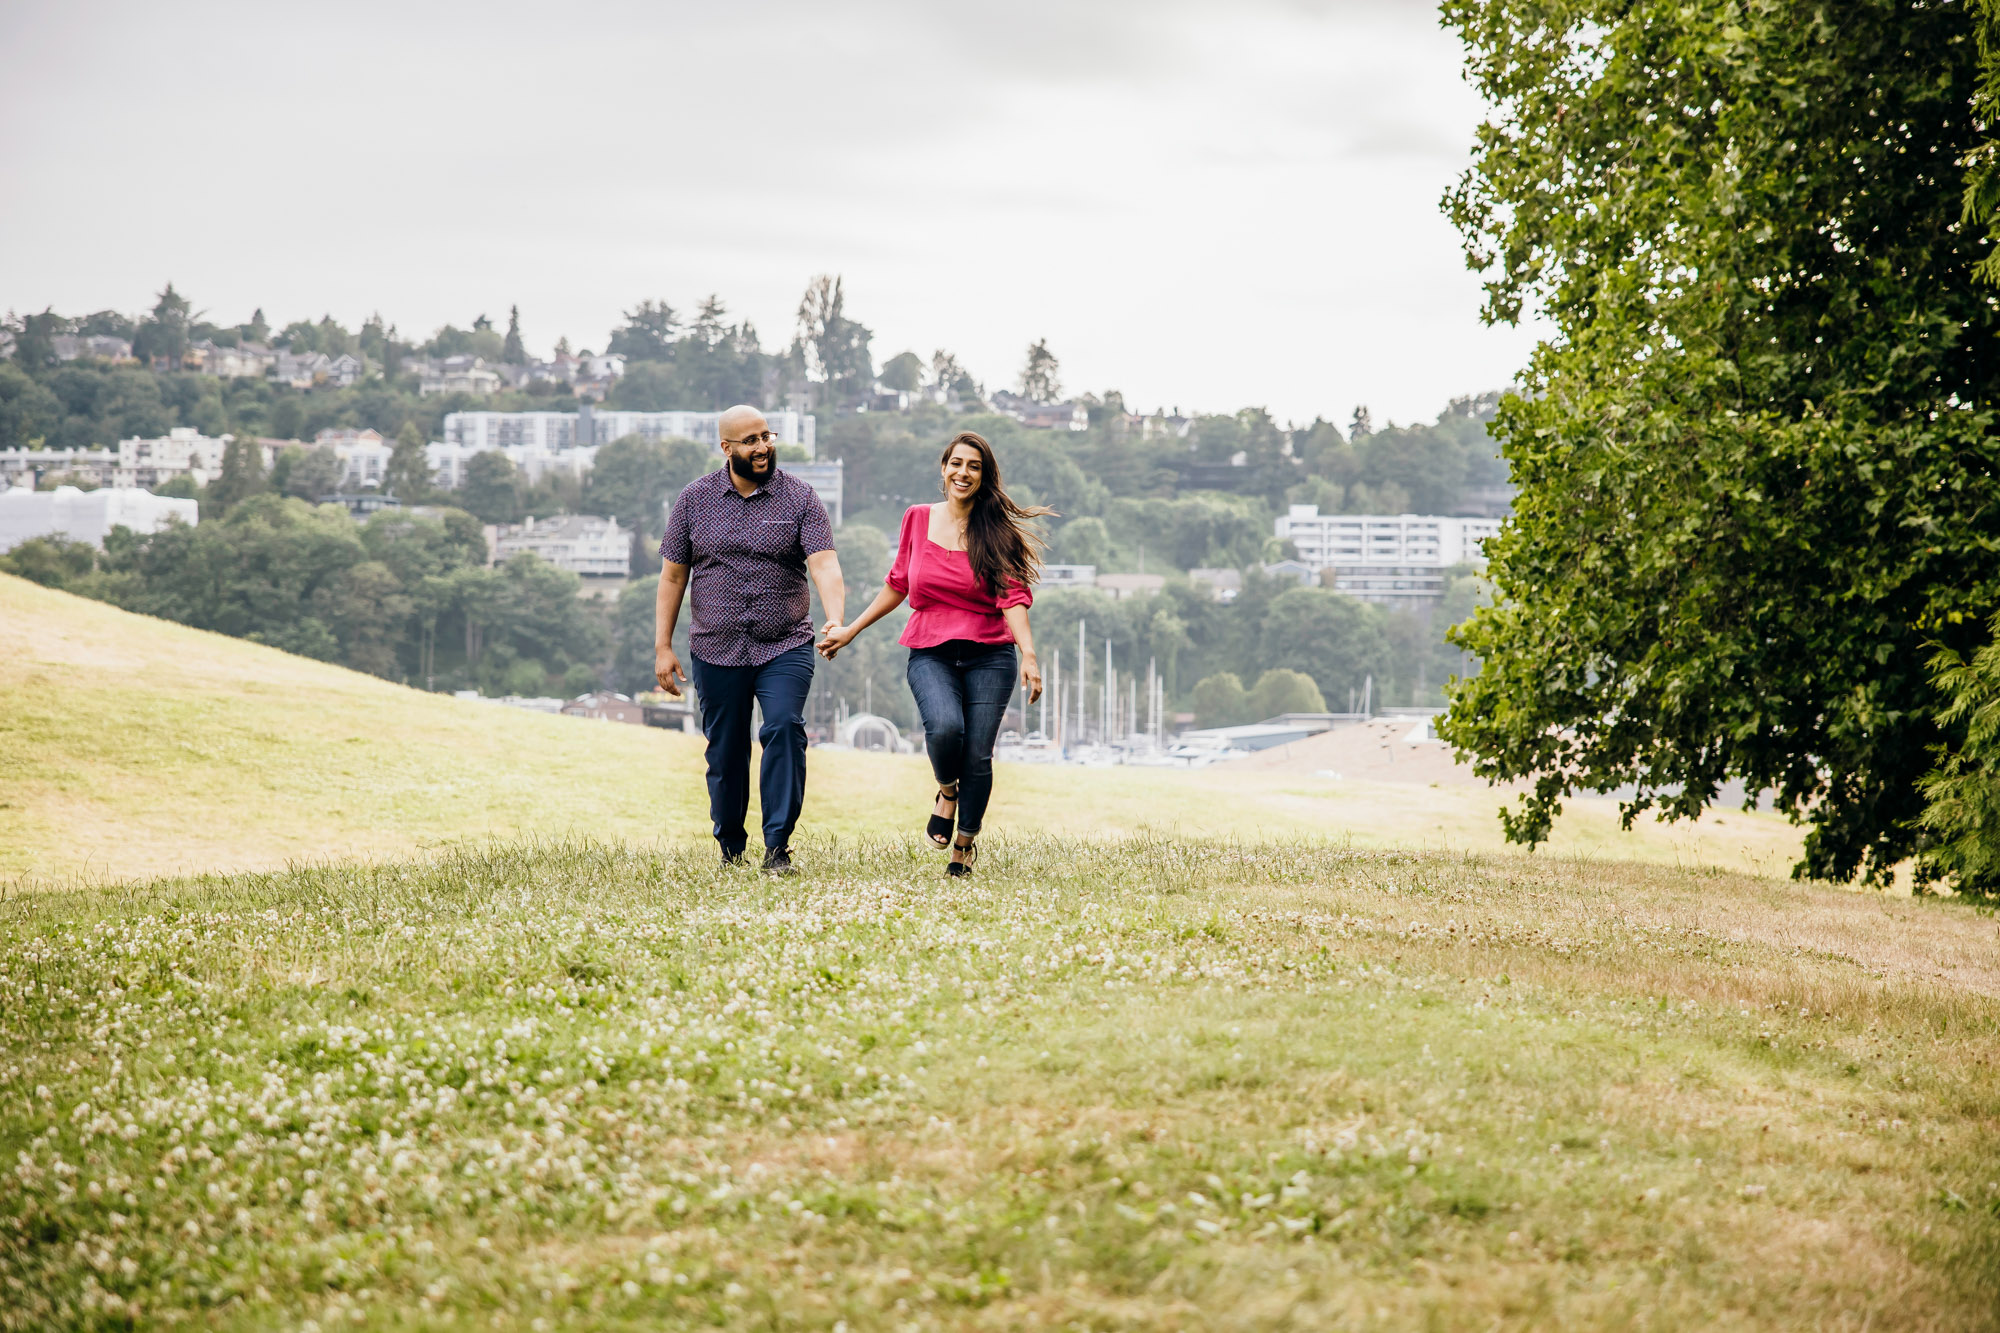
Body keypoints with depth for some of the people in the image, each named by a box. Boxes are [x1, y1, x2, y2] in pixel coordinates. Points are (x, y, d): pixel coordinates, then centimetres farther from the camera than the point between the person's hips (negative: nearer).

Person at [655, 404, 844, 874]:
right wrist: (663, 646, 5)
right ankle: (730, 849, 25)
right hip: (716, 651, 2)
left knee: (784, 729, -21)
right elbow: (673, 575, 9)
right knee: (725, 752, 7)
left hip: (785, 648, -2)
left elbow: (824, 565, -13)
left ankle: (778, 846, -16)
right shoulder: (694, 500, 5)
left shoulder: (800, 499, -1)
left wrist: (835, 621, -31)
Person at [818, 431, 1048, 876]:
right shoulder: (918, 520, 8)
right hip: (930, 654, 1)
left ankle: (966, 843, 18)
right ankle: (947, 790, 7)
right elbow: (898, 585, 20)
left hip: (989, 655, 0)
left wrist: (1029, 654, -22)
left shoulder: (997, 531, 2)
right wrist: (850, 631, 22)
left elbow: (1013, 597, -7)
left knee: (978, 755, -8)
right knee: (944, 726, -28)